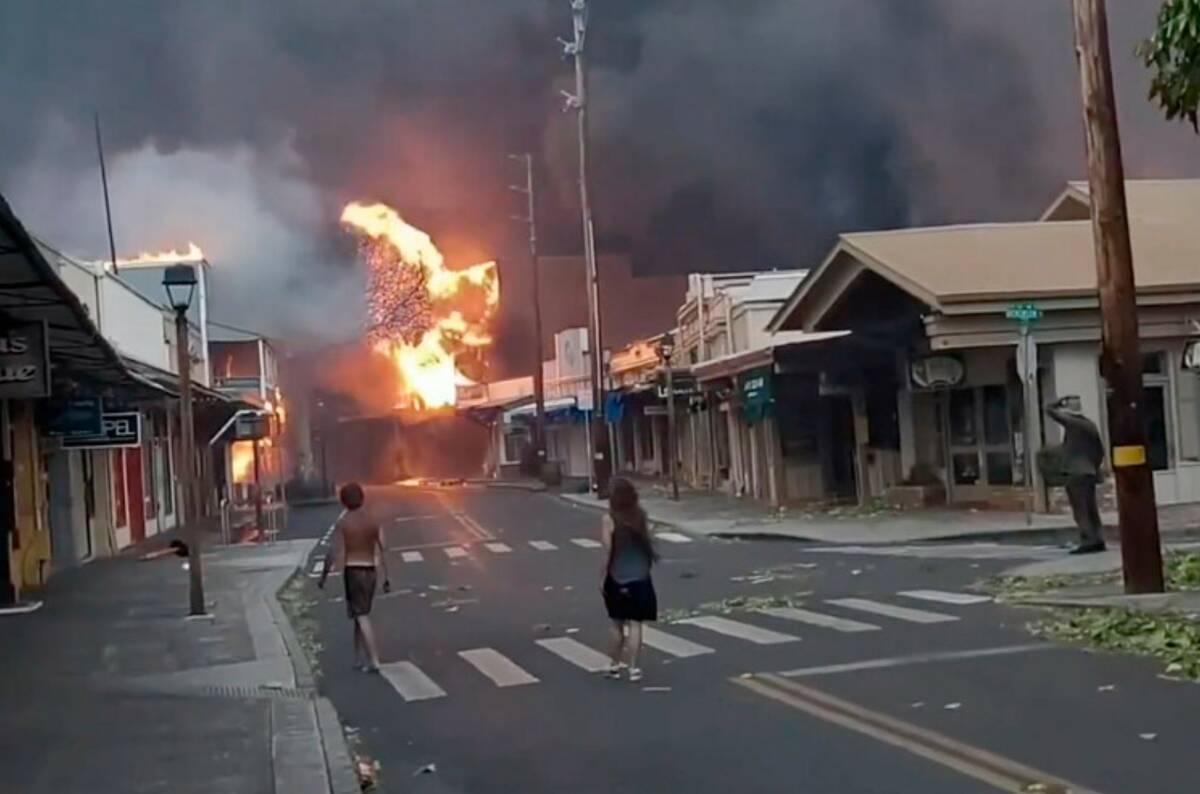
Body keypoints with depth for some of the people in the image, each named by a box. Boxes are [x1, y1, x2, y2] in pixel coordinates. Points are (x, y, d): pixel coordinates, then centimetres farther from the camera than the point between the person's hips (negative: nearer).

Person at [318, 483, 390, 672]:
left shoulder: (342, 523, -8)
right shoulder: (373, 520, 4)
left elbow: (333, 552, -10)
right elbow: (382, 550, 1)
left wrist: (323, 576, -1)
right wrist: (386, 577, 4)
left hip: (352, 571, -5)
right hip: (370, 570, 5)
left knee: (362, 616, -5)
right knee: (360, 614, 17)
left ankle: (374, 661, -11)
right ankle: (359, 658, 20)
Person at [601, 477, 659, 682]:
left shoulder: (610, 519, -11)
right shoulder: (640, 516, -2)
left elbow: (607, 552, -11)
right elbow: (648, 543, 4)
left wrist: (602, 579, -4)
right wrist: (651, 560, 21)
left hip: (617, 579, -1)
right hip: (640, 578, 1)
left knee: (618, 624, 12)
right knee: (635, 623, 3)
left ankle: (615, 665, 21)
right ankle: (633, 667, 0)